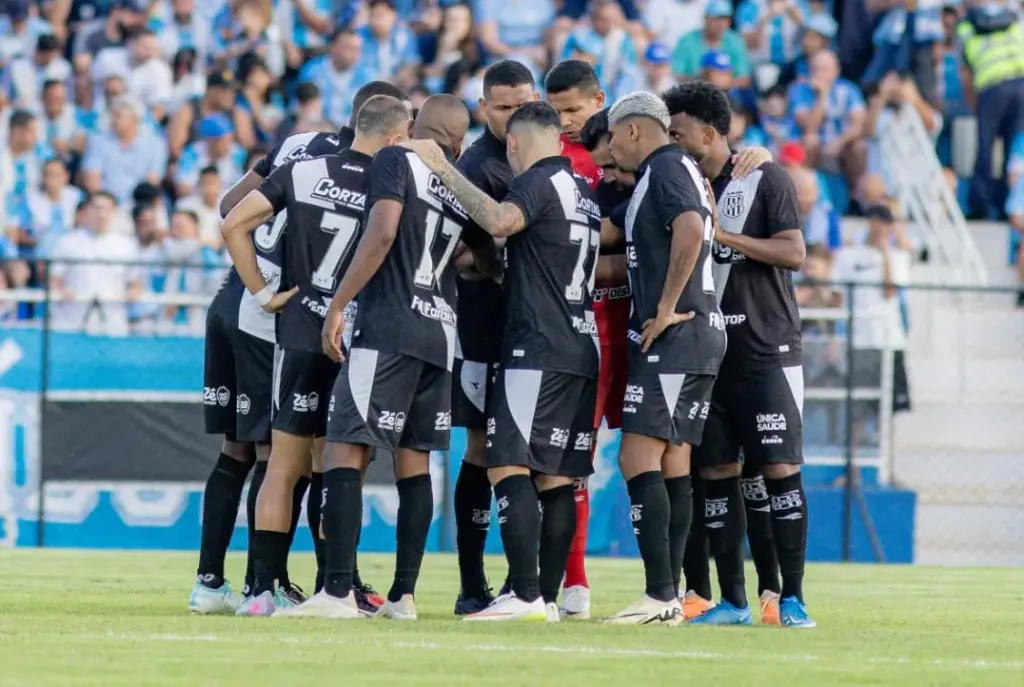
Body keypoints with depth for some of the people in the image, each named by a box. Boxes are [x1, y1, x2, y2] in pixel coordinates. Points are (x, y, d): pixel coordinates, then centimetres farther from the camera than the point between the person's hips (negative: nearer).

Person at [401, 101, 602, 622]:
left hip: (537, 349, -9)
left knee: (510, 467, -11)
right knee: (556, 478, 8)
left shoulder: (538, 182, -7)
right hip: (583, 349, 9)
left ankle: (524, 594, -19)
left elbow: (500, 221, -28)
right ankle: (548, 597, 7)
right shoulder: (585, 193, 19)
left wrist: (444, 170, -18)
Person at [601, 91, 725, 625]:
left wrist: (667, 310, -21)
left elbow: (690, 230, -26)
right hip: (699, 340, 10)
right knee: (672, 466, 9)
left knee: (639, 460, -13)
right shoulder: (672, 170, 20)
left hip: (674, 337, -10)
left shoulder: (665, 168, -9)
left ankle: (660, 594, -18)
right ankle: (670, 596, 9)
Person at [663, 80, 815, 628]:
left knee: (779, 470, -8)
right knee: (717, 473, 2)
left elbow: (793, 254, -12)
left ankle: (791, 598, -6)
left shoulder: (764, 179, -3)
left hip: (766, 350, -6)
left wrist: (726, 236, -17)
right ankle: (732, 600, 7)